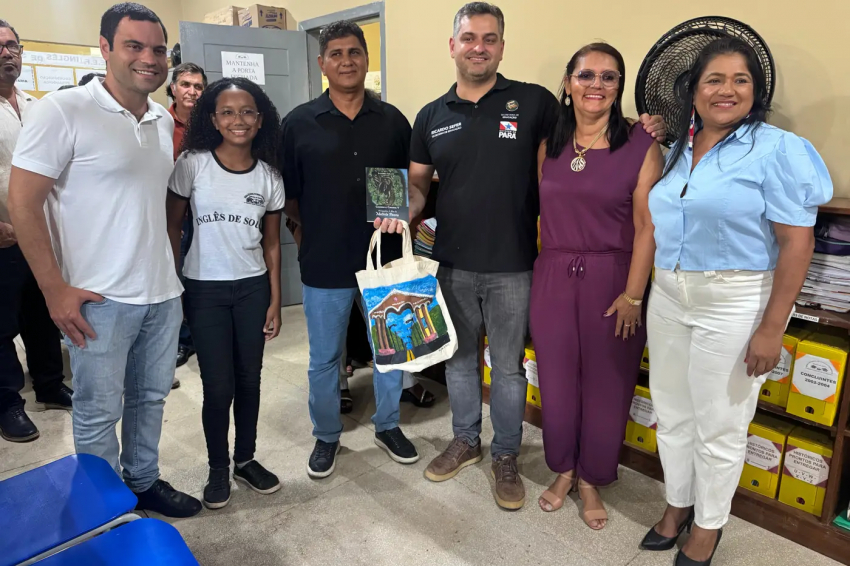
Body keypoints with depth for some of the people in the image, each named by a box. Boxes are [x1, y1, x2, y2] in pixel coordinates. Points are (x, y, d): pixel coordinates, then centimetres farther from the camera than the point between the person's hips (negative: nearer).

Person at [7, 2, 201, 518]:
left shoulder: (165, 120, 9)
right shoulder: (63, 111, -10)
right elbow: (23, 202, -11)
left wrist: (173, 266, 13)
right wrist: (55, 290, -13)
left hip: (163, 293, 6)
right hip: (100, 300, -5)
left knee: (150, 398, 18)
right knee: (99, 413, 8)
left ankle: (144, 482, 37)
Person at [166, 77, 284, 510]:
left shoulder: (269, 177, 1)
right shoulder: (192, 164, -7)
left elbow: (272, 244, 5)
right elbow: (172, 225, -1)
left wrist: (275, 303, 3)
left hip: (253, 288, 3)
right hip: (205, 289, -2)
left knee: (249, 380, 11)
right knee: (219, 386, 2)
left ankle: (245, 459, 32)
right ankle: (218, 469, 25)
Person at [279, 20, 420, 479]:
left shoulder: (392, 121, 3)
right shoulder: (299, 123, -1)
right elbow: (287, 195, 2)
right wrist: (316, 233, -2)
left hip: (385, 258, 2)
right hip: (324, 264, -1)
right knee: (324, 358, 12)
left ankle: (388, 426, 36)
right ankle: (326, 437, 33)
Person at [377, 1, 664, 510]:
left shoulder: (535, 102, -3)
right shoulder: (432, 117, 7)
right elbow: (417, 184, 11)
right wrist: (403, 210, -10)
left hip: (512, 267, -3)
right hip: (454, 264, 4)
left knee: (508, 367, 10)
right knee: (460, 358, 18)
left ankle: (506, 457, 31)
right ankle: (466, 441, 40)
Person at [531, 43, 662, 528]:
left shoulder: (641, 145, -6)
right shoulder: (550, 143, 5)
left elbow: (647, 226, -8)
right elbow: (540, 210, 9)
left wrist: (633, 294, -12)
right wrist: (540, 271, 4)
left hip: (611, 279, -3)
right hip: (553, 276, 3)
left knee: (605, 383, 9)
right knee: (557, 378, 12)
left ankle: (591, 480, 32)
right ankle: (564, 470, 35)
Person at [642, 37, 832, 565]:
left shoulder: (778, 149, -9)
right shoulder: (676, 151, 9)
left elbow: (797, 243, -13)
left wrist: (771, 328, -16)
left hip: (735, 305, -5)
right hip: (668, 298, 6)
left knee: (720, 428, 9)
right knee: (672, 414, 16)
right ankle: (678, 504, 38)